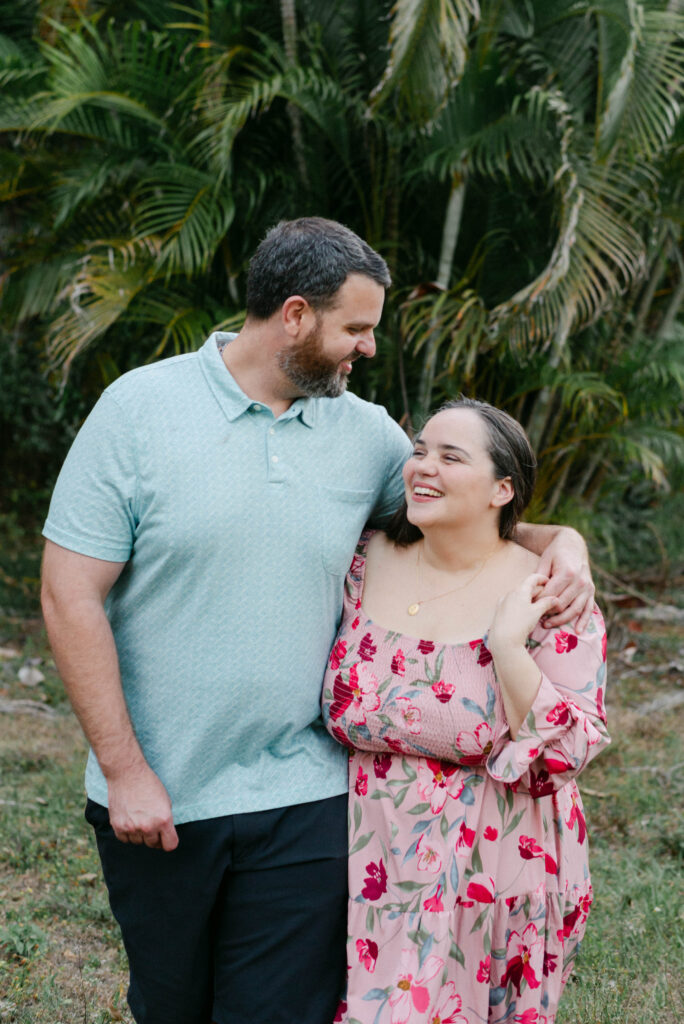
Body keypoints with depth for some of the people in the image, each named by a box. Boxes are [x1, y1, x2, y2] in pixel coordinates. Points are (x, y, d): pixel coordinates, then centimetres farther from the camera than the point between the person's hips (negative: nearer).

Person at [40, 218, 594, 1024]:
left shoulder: (367, 434, 3)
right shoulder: (140, 408, -7)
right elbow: (71, 596, -9)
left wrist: (558, 540, -5)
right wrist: (124, 770, -12)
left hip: (301, 800, 2)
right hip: (154, 798, -1)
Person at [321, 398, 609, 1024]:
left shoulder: (548, 599, -12)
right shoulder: (369, 563, 0)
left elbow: (567, 755, -16)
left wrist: (506, 646, -25)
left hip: (489, 874, -3)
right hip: (374, 869, 4)